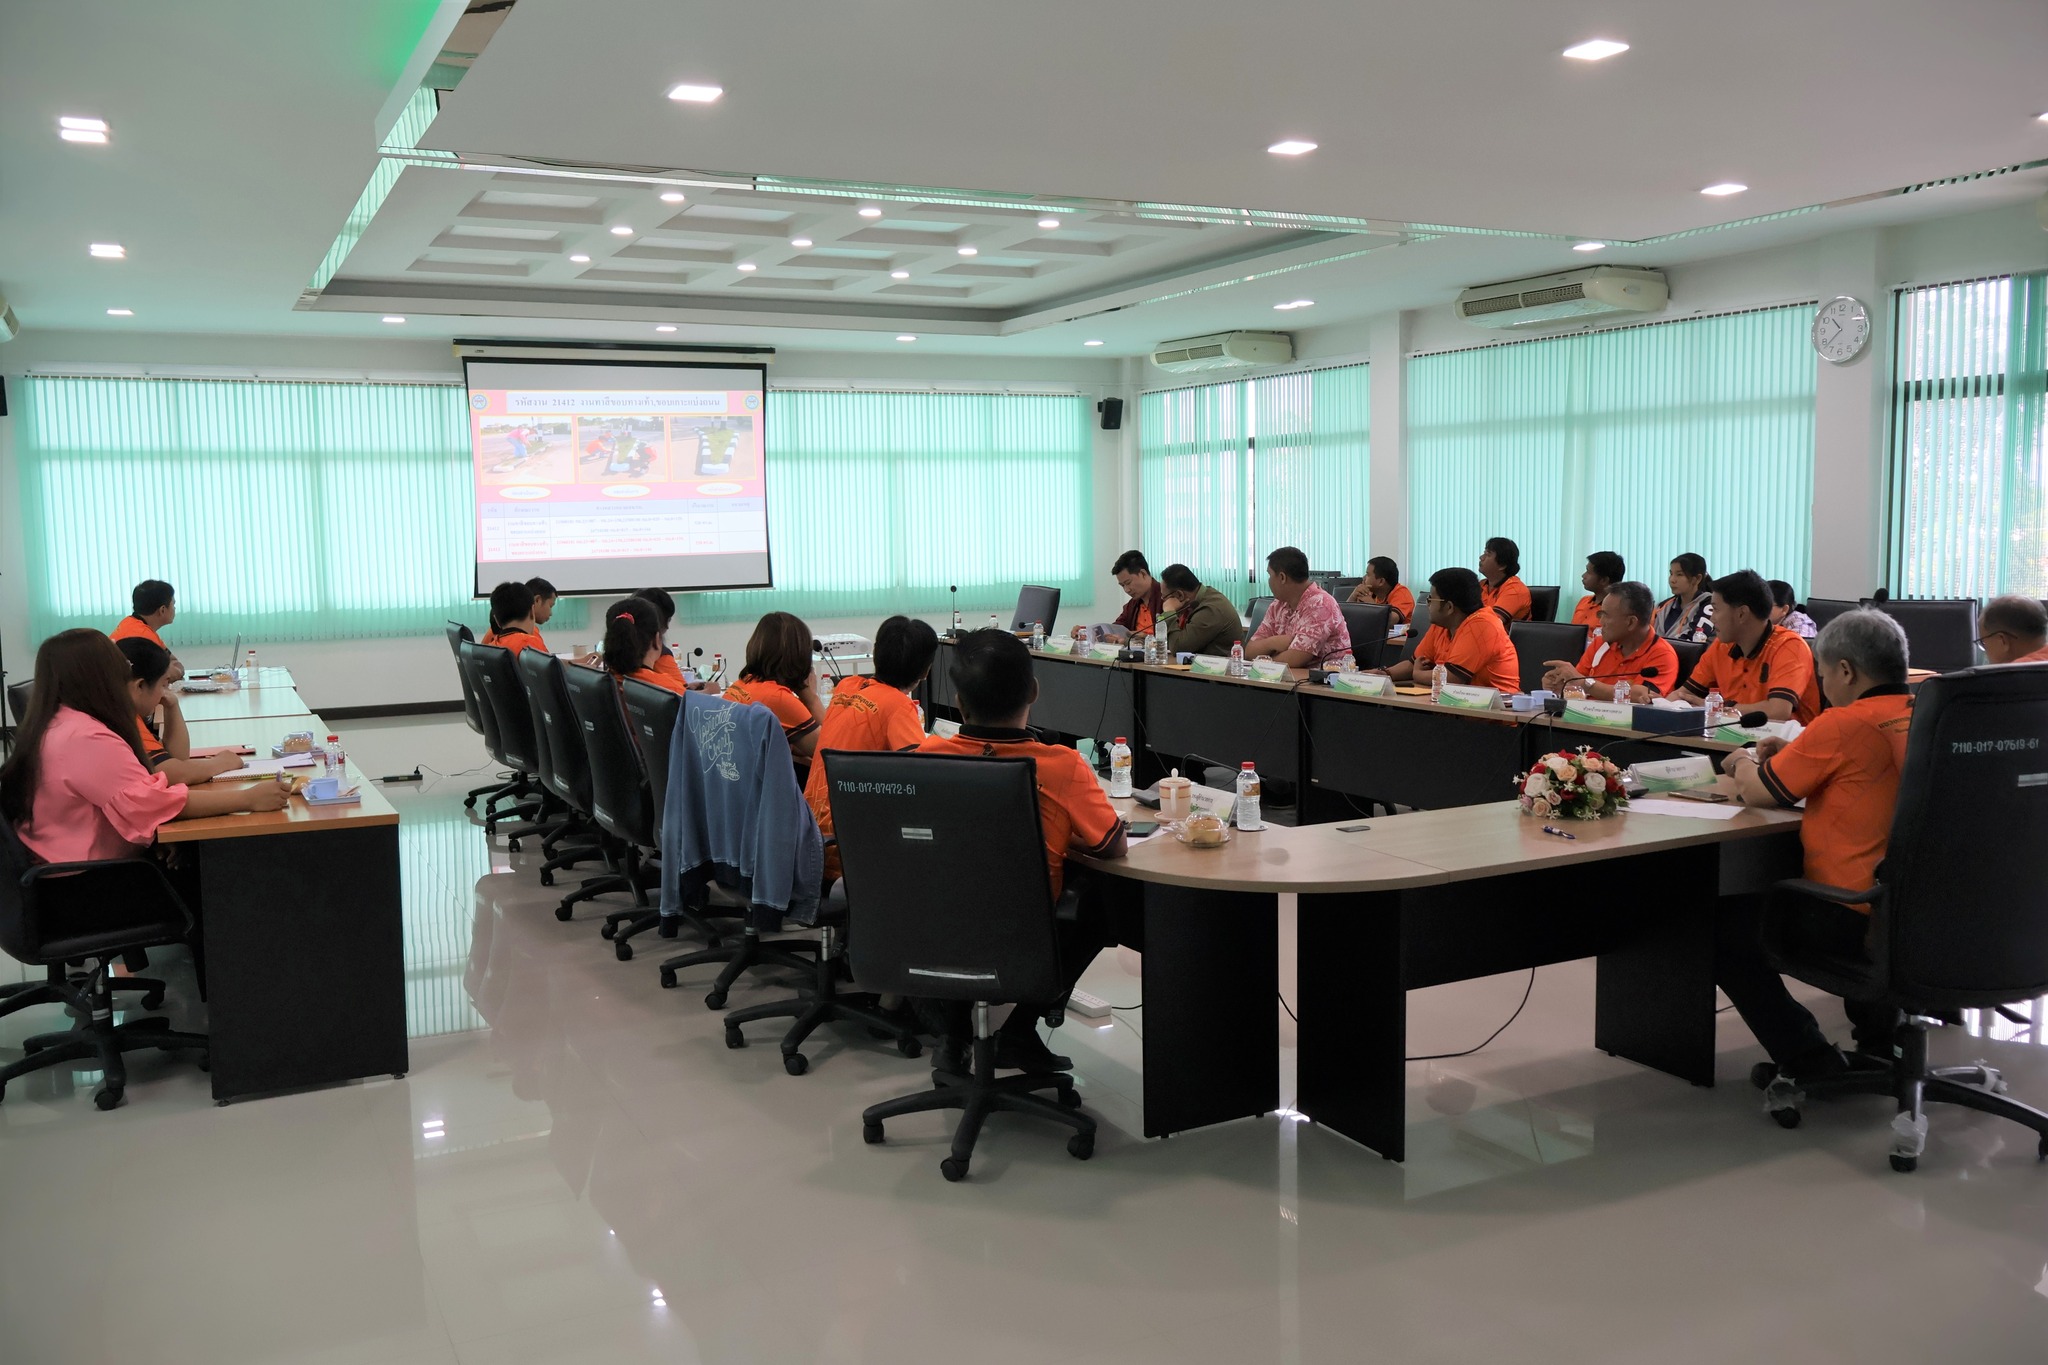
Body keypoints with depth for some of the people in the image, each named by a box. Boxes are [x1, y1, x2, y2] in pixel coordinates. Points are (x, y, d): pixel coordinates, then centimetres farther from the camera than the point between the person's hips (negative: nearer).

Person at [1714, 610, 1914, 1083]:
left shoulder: (1843, 725, -19)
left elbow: (1756, 792, -8)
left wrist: (1744, 763, 13)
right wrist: (1789, 756, 14)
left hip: (1855, 920, -8)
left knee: (1727, 927, 10)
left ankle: (1808, 1060, 10)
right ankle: (1880, 1035, 37)